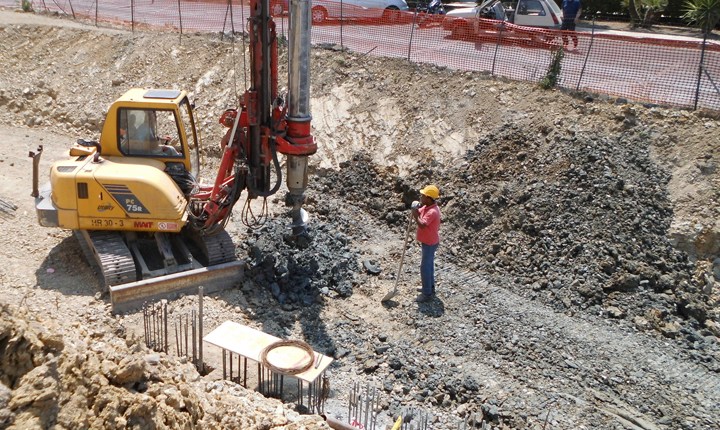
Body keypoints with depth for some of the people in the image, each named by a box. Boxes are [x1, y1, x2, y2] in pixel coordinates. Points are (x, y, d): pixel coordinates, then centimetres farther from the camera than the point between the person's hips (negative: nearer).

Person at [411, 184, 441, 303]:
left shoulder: (432, 212, -30)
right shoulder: (426, 207, 0)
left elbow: (422, 225, -39)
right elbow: (418, 213, 8)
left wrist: (416, 215, -28)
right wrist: (417, 209, -11)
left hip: (430, 243, -10)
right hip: (427, 241, 10)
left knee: (425, 268, -2)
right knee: (429, 265, 21)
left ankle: (427, 293, 8)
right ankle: (430, 287, 36)